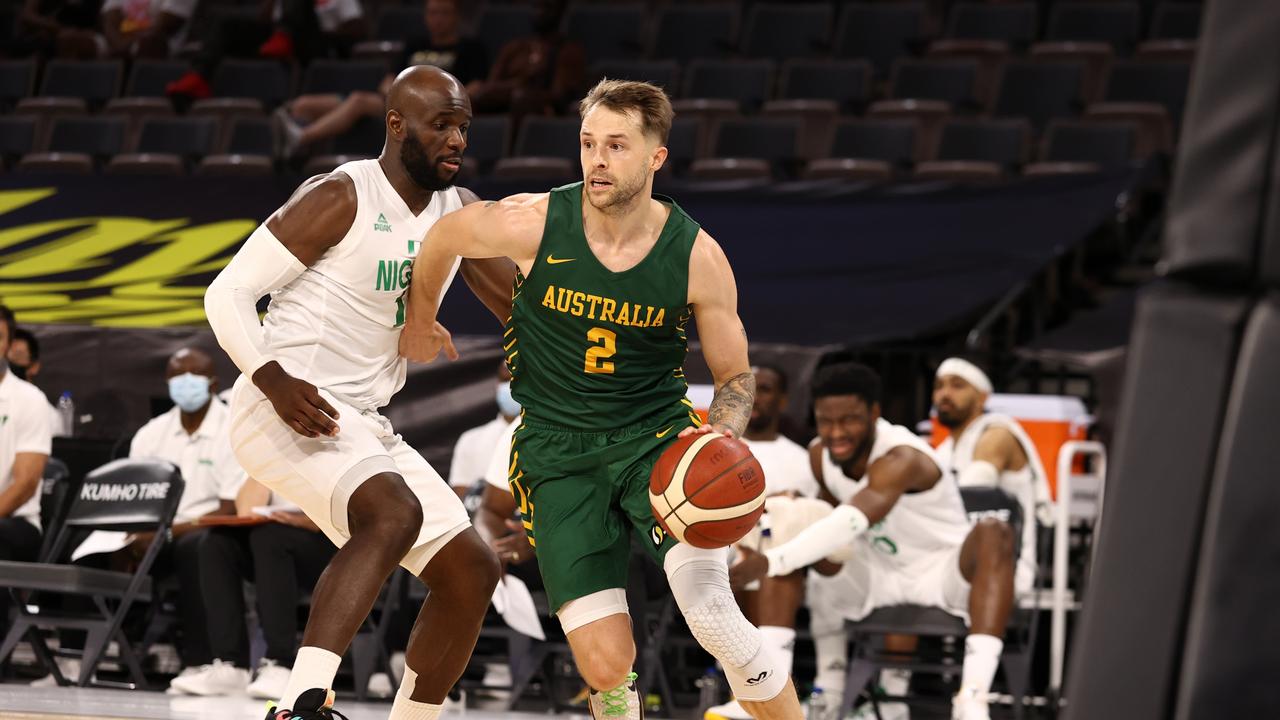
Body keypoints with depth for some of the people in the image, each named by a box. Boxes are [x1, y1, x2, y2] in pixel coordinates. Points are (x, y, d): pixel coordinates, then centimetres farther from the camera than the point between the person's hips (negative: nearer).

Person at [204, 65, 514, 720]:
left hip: (362, 423, 9)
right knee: (394, 512, -34)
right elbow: (228, 293, -12)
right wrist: (275, 382, -27)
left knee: (471, 571, 5)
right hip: (288, 411, -9)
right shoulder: (341, 199, -12)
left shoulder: (459, 213, 10)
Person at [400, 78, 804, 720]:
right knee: (606, 664, -12)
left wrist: (721, 433, -18)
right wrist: (420, 322, 26)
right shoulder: (533, 223, -12)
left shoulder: (697, 258, -10)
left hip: (658, 437, 0)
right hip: (557, 454, 0)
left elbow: (735, 374, 3)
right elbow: (443, 238, 10)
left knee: (709, 612, -25)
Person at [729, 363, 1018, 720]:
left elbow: (851, 522, -48)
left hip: (940, 571, -7)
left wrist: (768, 563, -57)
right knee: (784, 541, -11)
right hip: (875, 573, 7)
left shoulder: (902, 459, -30)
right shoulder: (820, 456, -6)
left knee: (993, 534, -38)